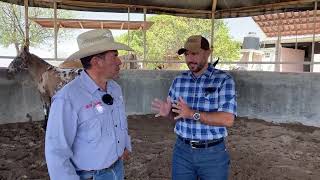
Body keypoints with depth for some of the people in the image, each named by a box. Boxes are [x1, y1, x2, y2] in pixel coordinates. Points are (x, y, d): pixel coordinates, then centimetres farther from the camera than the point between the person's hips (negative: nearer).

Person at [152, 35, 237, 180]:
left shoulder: (224, 80, -11)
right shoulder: (179, 80, 2)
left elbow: (228, 119, -19)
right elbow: (176, 114, 9)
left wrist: (193, 114, -26)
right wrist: (167, 112, -14)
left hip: (212, 153, -3)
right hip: (182, 151, 4)